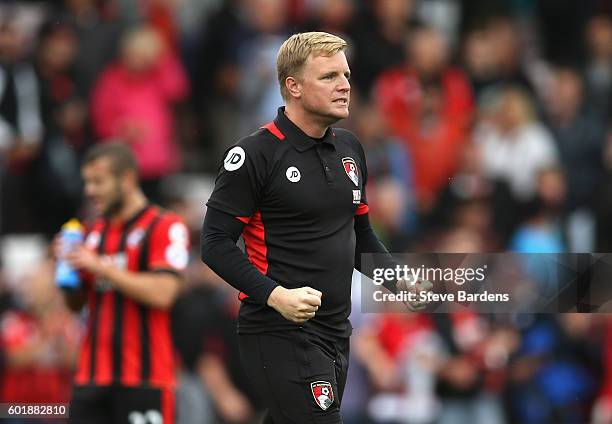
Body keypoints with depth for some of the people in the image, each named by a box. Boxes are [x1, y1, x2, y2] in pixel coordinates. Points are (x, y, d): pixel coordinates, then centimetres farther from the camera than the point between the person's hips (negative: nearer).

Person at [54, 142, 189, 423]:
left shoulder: (165, 227, -5)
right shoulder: (95, 232, 17)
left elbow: (161, 294, -19)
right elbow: (76, 303, 22)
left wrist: (101, 267, -16)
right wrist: (66, 266, 2)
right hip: (92, 376, 6)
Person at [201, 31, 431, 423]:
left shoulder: (349, 149, 13)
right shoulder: (256, 154, -11)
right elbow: (215, 242, -12)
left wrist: (400, 280, 6)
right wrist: (274, 295, -24)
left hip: (335, 331, 8)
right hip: (278, 331, -8)